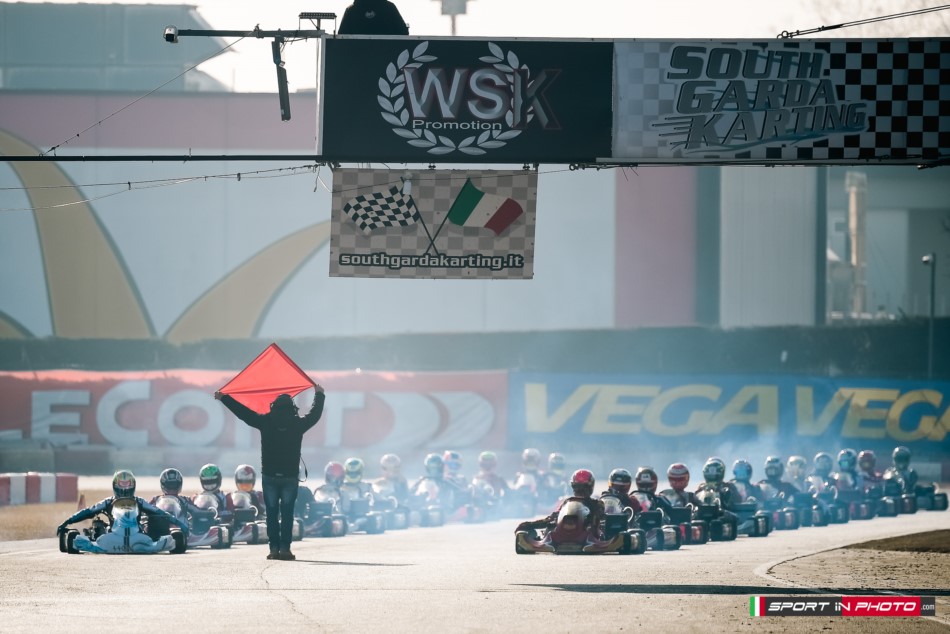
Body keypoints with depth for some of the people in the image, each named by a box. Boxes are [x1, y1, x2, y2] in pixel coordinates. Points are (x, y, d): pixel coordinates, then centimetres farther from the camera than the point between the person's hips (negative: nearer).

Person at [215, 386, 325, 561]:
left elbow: (243, 412, 5)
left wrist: (223, 398, 16)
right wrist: (319, 395, 34)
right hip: (290, 476, 0)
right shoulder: (298, 424, -1)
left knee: (271, 513, 5)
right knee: (287, 513, 3)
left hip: (269, 476, 0)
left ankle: (274, 548, 1)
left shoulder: (265, 422, -3)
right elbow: (315, 413, 15)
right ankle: (285, 548, -3)